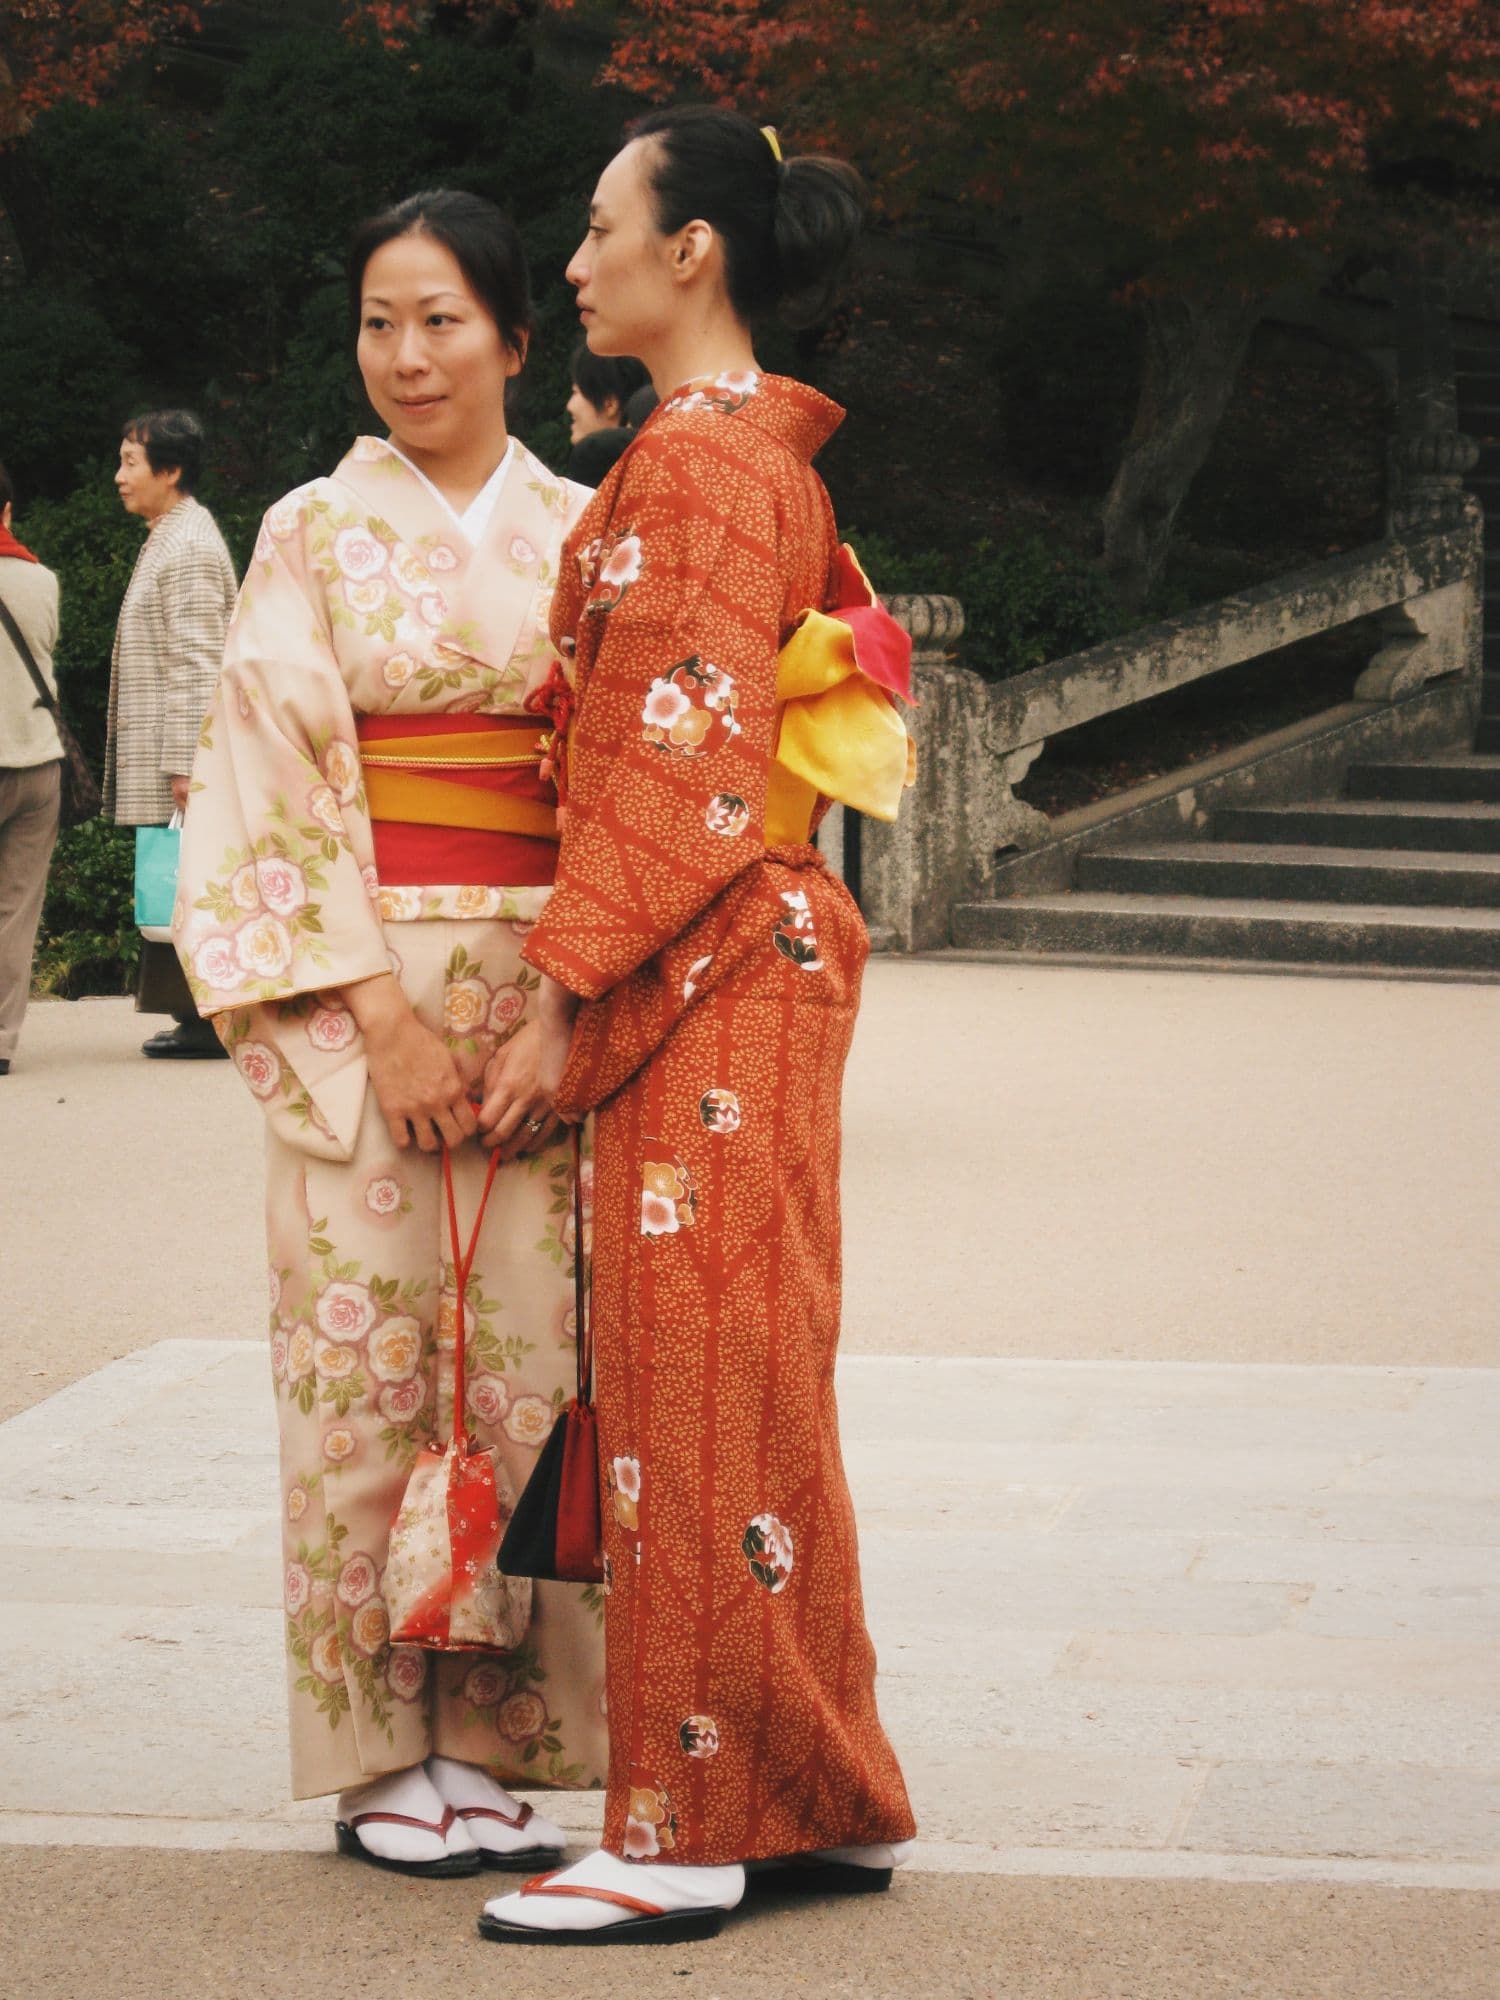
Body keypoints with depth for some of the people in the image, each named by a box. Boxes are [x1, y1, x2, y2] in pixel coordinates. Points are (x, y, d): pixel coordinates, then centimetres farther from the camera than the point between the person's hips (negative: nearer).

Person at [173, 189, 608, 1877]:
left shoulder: (582, 535, 9)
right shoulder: (313, 533, 4)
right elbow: (280, 786, -3)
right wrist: (385, 1017, -11)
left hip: (551, 994, 2)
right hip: (354, 994, -2)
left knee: (528, 1358, 1)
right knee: (369, 1354, -2)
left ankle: (495, 1740, 9)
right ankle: (381, 1754, 7)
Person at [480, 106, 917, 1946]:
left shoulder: (690, 462, -13)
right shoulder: (770, 455, 16)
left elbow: (672, 763, -19)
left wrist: (566, 989, -16)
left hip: (701, 971, -10)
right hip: (765, 950, 10)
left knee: (695, 1380, -6)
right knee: (753, 1379, 13)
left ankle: (688, 1834, 0)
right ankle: (819, 1802, 19)